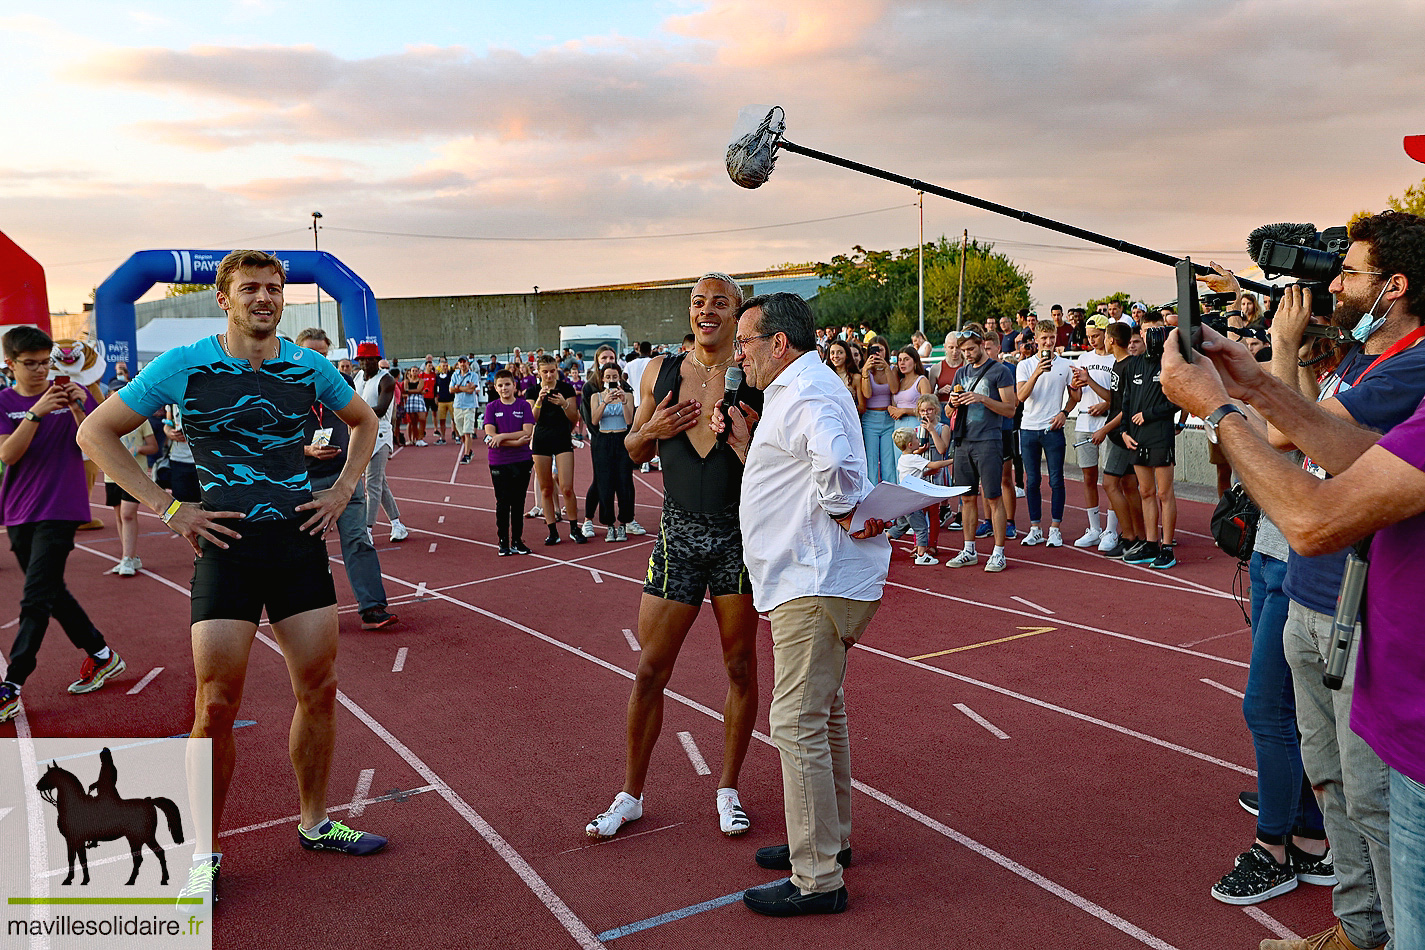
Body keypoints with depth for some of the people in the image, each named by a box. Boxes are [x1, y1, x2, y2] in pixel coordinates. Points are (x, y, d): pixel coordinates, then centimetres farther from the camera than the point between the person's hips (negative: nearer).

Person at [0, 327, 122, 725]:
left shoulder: (73, 394, -1)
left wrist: (78, 410, -21)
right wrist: (37, 413, -23)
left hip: (59, 510, -4)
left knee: (36, 598, -10)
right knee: (51, 592, 13)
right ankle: (102, 655, 29)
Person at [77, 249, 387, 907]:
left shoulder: (308, 367, 5)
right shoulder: (183, 366, -3)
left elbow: (364, 422, 23)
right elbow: (96, 433, 2)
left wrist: (341, 492, 9)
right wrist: (167, 509, -6)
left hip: (300, 540, 3)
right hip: (227, 544, -3)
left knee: (319, 691, 7)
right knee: (217, 706, -1)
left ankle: (314, 824, 26)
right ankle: (206, 853, 16)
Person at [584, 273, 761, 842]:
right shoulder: (660, 373, 5)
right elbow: (634, 452, 14)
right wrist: (652, 431, -7)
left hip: (739, 533, -2)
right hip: (678, 533, 2)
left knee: (741, 667, 8)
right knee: (650, 671, 5)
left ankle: (728, 788, 27)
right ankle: (631, 795, 22)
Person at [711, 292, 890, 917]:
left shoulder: (805, 393, -16)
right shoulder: (797, 391, 20)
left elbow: (835, 464, -36)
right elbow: (788, 479, 22)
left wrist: (845, 514, -20)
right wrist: (743, 443, 9)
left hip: (815, 585, -12)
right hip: (814, 581, 12)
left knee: (798, 725, -7)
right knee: (822, 716, 20)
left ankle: (817, 880, 1)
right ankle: (828, 840, 34)